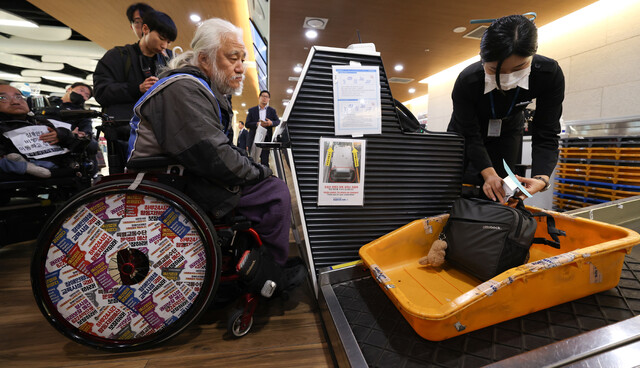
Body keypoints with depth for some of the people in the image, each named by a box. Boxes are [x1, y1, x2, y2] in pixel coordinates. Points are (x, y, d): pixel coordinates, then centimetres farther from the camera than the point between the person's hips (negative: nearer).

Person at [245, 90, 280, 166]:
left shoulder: (272, 110, 15)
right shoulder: (252, 110, 10)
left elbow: (278, 121, 7)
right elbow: (247, 124, 2)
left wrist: (271, 123, -15)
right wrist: (257, 124, -16)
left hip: (266, 138, 0)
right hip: (254, 138, 0)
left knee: (265, 160, -2)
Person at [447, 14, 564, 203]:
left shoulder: (550, 75, -29)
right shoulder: (467, 81, -35)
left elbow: (546, 135, -27)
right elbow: (470, 135, -28)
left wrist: (541, 178, -44)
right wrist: (488, 172, -41)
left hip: (508, 130, 2)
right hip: (466, 130, -1)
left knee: (498, 191, -3)